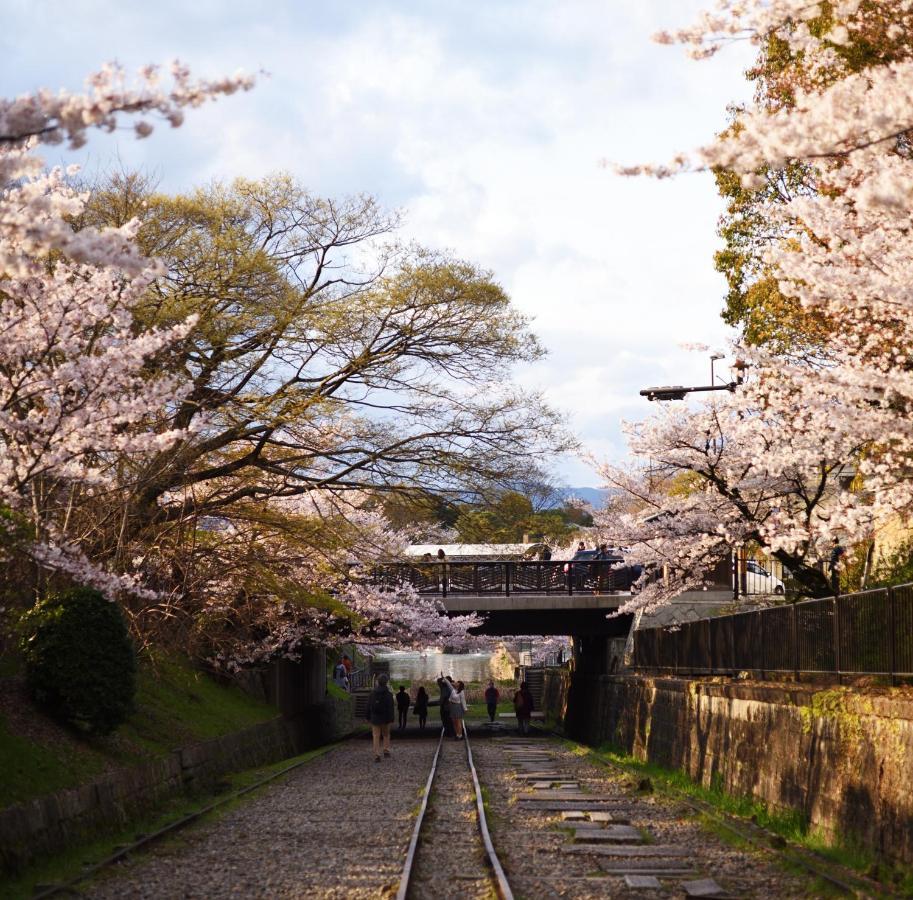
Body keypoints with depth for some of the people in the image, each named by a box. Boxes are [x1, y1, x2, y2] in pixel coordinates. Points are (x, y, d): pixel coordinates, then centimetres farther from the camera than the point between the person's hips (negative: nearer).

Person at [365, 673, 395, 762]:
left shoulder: (372, 694, -2)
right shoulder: (389, 694, -9)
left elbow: (369, 707, 3)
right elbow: (390, 708, -11)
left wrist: (368, 717, 11)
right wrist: (391, 719, -8)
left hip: (375, 718, 1)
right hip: (385, 718, -1)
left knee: (376, 736, 2)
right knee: (386, 734, 20)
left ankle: (377, 755, -6)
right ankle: (386, 750, 17)